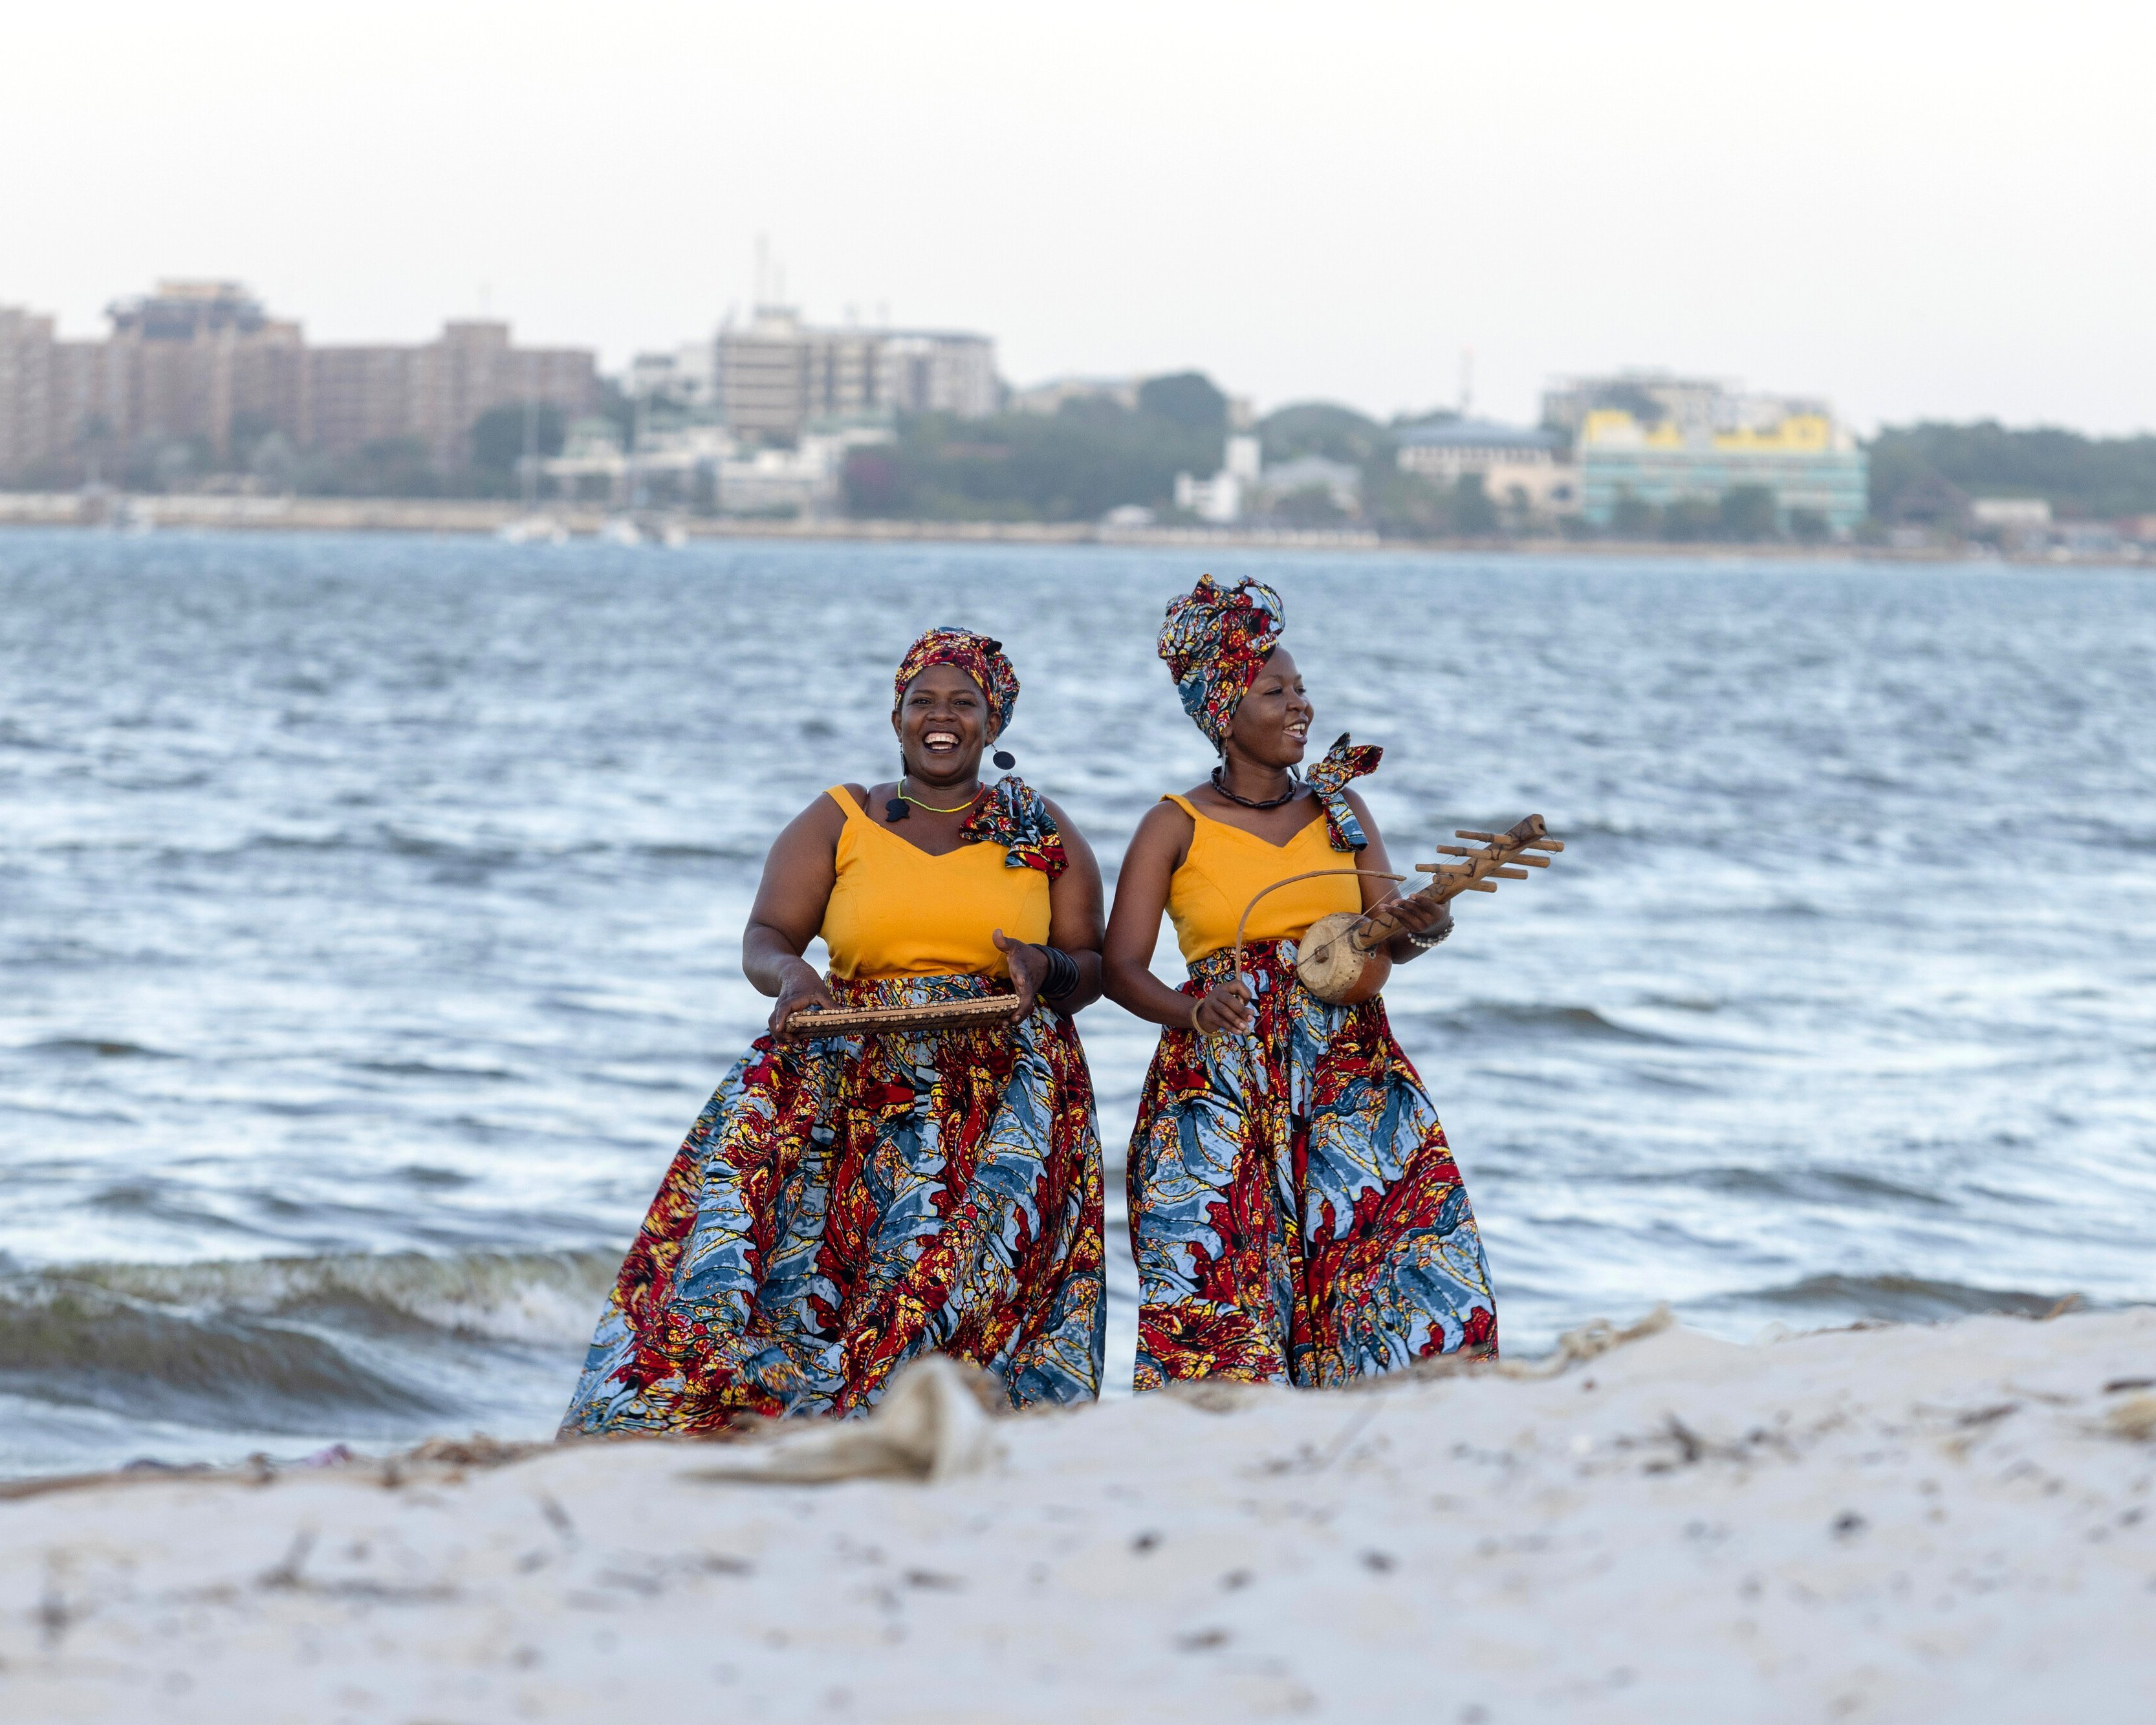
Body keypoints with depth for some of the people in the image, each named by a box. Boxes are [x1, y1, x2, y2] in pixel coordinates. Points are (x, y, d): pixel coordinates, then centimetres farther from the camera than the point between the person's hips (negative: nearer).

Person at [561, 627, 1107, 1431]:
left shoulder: (1045, 832, 11)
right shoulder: (839, 821, 10)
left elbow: (1092, 970, 12)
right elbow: (764, 940, 3)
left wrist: (1046, 966, -12)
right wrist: (792, 976, -21)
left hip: (1003, 1101, -1)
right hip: (855, 1084, 1)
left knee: (947, 1291, -16)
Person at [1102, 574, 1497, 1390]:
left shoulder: (1340, 810, 11)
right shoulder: (1175, 826, 1)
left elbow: (1389, 937, 6)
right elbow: (1121, 967, -5)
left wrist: (1413, 930, -18)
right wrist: (1191, 1010, -25)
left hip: (1349, 1073, 3)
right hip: (1220, 1089, -3)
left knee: (1413, 1274, -9)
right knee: (1225, 1310, -9)